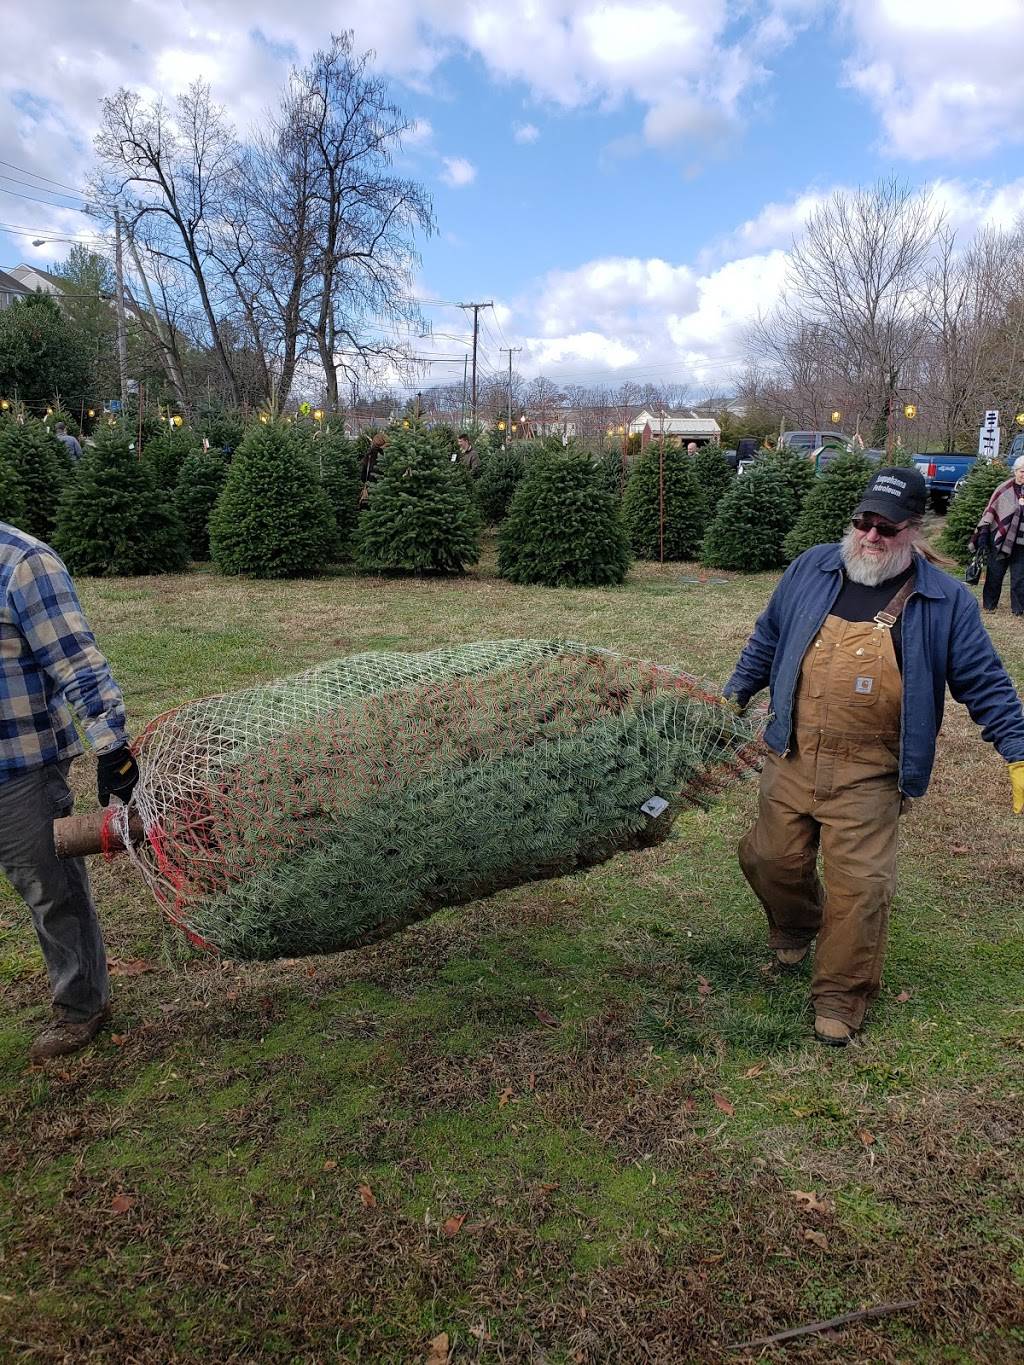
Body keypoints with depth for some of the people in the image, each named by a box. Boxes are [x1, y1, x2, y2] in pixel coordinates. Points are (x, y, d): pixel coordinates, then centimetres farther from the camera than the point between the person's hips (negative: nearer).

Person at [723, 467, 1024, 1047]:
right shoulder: (812, 569, 3)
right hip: (793, 760, 3)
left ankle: (841, 999, 19)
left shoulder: (946, 600, -4)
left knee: (859, 885, -1)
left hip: (868, 777, -3)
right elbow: (767, 640, 14)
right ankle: (796, 928, 47)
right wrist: (733, 697, 16)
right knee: (772, 858, 13)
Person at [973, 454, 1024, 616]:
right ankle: (989, 603, 21)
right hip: (1000, 538, -1)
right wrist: (983, 532, -5)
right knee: (995, 573, 7)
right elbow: (990, 511, 1)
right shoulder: (1004, 489, -1)